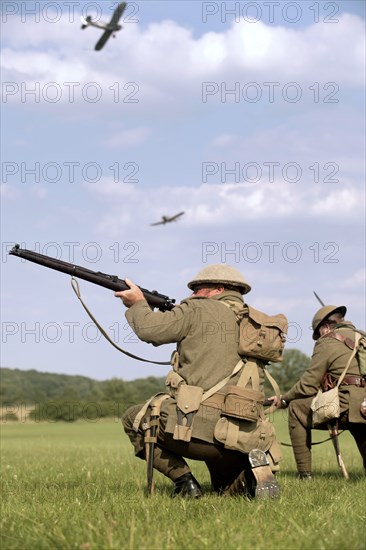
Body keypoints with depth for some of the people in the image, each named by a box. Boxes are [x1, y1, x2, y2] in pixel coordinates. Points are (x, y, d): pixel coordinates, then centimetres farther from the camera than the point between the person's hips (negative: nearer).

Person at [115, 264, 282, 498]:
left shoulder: (200, 310, 0)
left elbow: (148, 329, -3)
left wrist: (138, 303, 17)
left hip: (199, 425, -6)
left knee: (134, 420, 22)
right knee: (228, 488, 33)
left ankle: (184, 481, 7)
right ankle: (253, 472, -3)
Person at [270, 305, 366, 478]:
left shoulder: (327, 343, 2)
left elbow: (308, 385, 3)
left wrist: (283, 399, 19)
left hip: (348, 408, -7)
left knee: (296, 408, 10)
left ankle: (304, 472, 8)